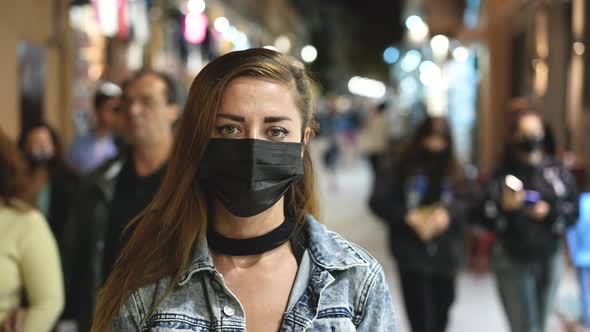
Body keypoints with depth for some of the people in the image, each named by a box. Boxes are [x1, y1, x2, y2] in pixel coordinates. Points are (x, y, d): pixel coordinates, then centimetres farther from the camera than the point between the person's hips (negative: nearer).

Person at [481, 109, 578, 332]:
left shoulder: (557, 172, 3)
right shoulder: (502, 174, -4)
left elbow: (573, 211, 3)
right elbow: (487, 218, -8)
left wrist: (551, 211, -14)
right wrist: (504, 207, -26)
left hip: (548, 259, 3)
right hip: (513, 261, -3)